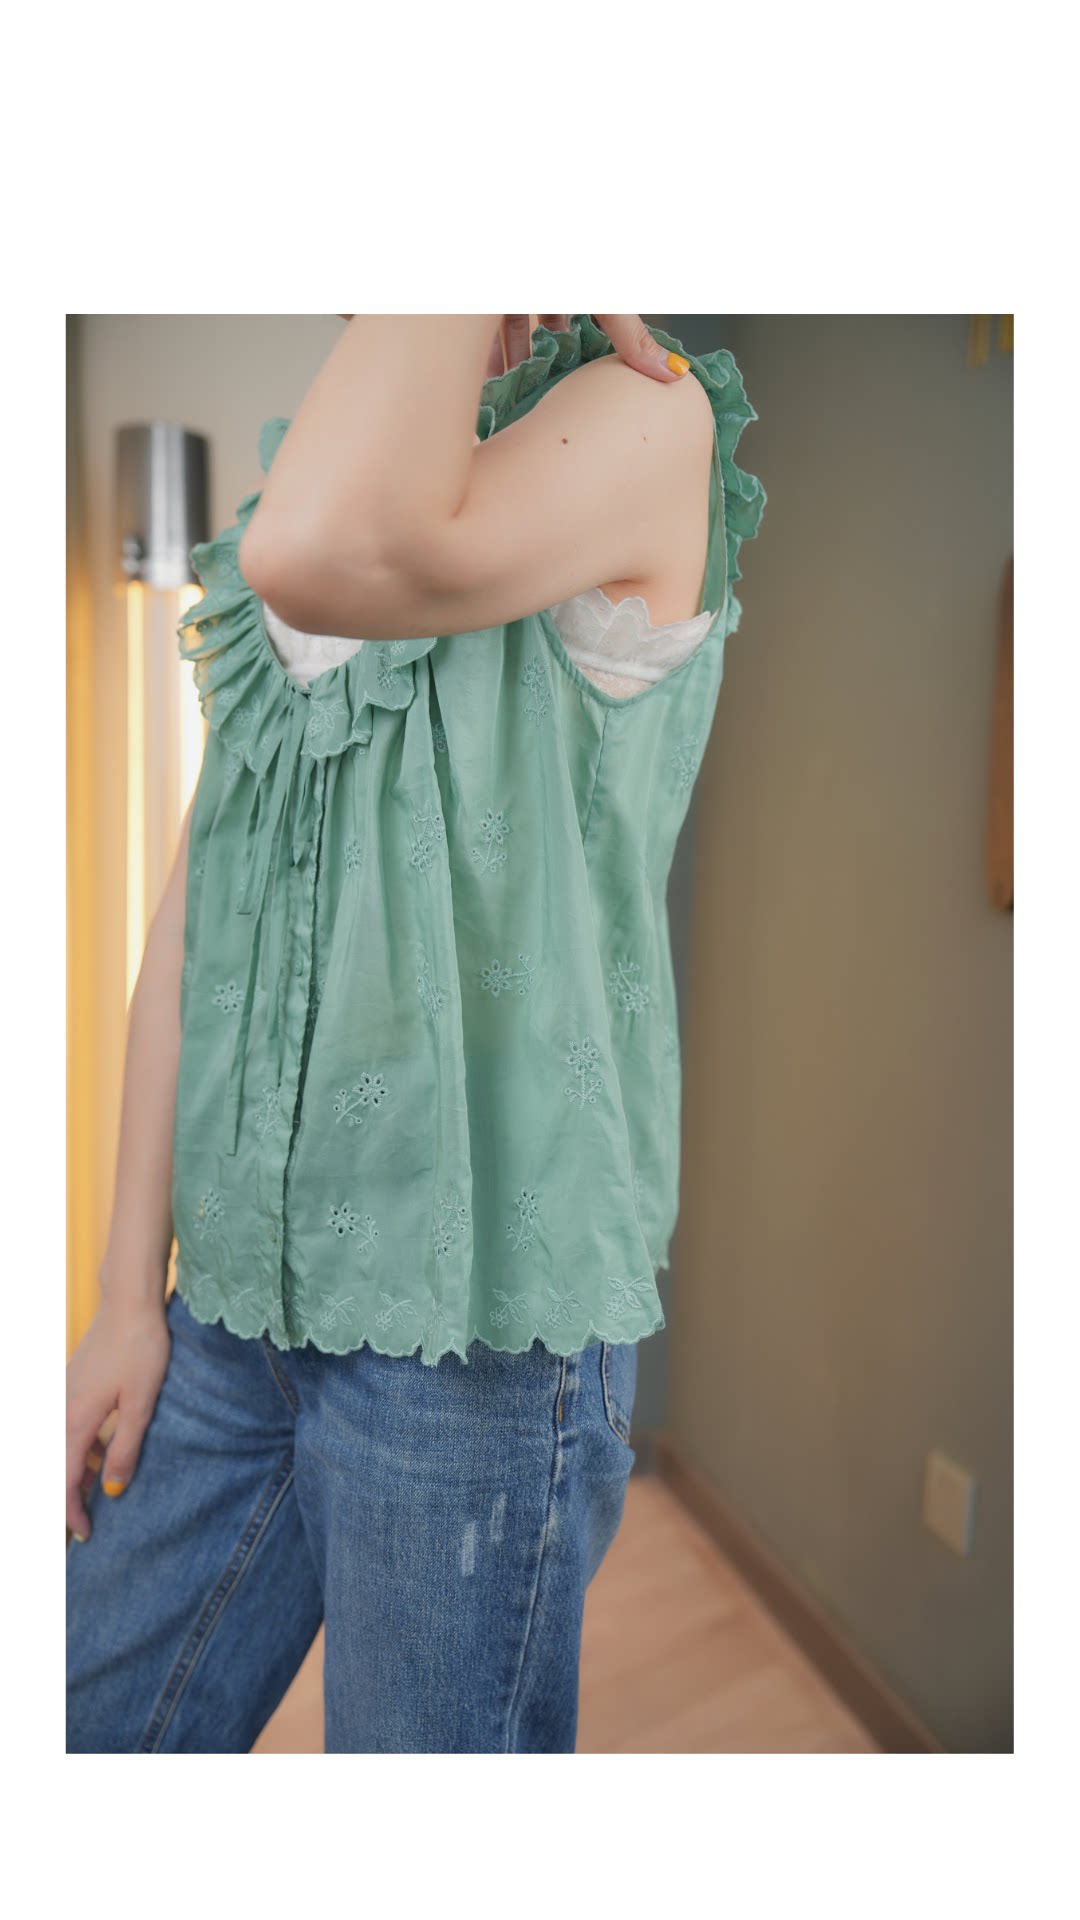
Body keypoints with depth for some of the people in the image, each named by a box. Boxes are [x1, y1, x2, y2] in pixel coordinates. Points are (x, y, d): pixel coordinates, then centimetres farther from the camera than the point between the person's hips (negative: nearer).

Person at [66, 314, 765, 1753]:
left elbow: (334, 552, -29)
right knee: (92, 1723, 18)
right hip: (240, 1297, 7)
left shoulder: (645, 413, -5)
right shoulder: (299, 485, 14)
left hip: (473, 1318, -6)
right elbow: (196, 908, 8)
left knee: (425, 1736, 14)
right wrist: (129, 1295, 9)